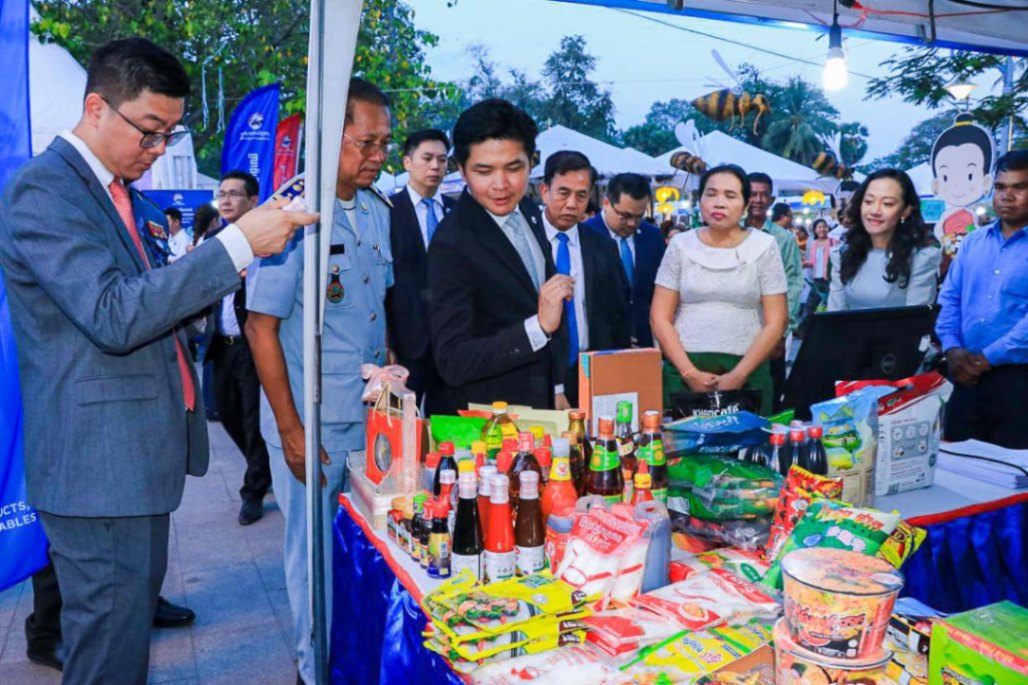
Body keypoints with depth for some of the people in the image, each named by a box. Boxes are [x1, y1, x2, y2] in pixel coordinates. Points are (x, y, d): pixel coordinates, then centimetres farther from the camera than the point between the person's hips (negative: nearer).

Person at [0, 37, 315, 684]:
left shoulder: (126, 192, 13)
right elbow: (114, 316, -27)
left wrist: (246, 247, 3)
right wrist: (238, 243, -28)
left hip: (139, 451, 9)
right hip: (99, 461, -9)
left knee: (135, 615, 22)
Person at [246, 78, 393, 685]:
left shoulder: (378, 210, 5)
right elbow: (261, 326, -14)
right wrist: (291, 431, -14)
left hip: (372, 413, 6)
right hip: (312, 423, -6)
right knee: (317, 551, 10)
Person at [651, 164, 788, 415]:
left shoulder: (763, 246, 1)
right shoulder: (681, 245, 3)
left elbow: (776, 321, -1)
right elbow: (660, 318, 1)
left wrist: (738, 375, -10)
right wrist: (689, 373, -9)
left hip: (746, 371, 0)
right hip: (684, 369, 1)